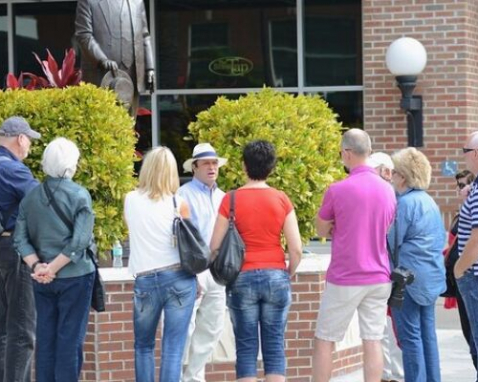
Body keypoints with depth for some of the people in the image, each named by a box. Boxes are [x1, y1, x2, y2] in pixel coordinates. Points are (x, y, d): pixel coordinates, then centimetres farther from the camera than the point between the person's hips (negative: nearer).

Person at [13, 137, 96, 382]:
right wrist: (53, 268, -13)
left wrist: (37, 266, -9)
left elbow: (20, 239, -2)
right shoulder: (79, 195, -10)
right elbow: (79, 241, -17)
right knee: (70, 339, 0)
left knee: (45, 337, 10)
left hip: (42, 279, 4)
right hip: (74, 277, -4)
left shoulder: (31, 197, 3)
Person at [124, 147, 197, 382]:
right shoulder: (178, 203, -2)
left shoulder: (131, 200, 3)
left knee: (144, 346, 17)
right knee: (173, 349, -1)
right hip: (179, 278, -1)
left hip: (145, 281, 1)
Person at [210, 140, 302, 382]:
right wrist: (289, 273, 14)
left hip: (242, 279, -1)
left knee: (246, 346, 4)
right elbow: (296, 249, -4)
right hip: (276, 277, 1)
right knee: (274, 346, 5)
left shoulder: (231, 199, -4)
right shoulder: (281, 200, -1)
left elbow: (215, 247, -4)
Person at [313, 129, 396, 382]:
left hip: (344, 280, -4)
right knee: (373, 342, 4)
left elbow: (321, 231, 1)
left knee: (324, 341, 6)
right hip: (379, 278, 5)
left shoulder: (337, 190, -12)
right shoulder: (387, 190, 4)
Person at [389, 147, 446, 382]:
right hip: (431, 276, 9)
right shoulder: (429, 201, 13)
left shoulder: (405, 202, -14)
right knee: (427, 332, 12)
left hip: (409, 276, -9)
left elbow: (392, 242, -12)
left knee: (410, 336, -4)